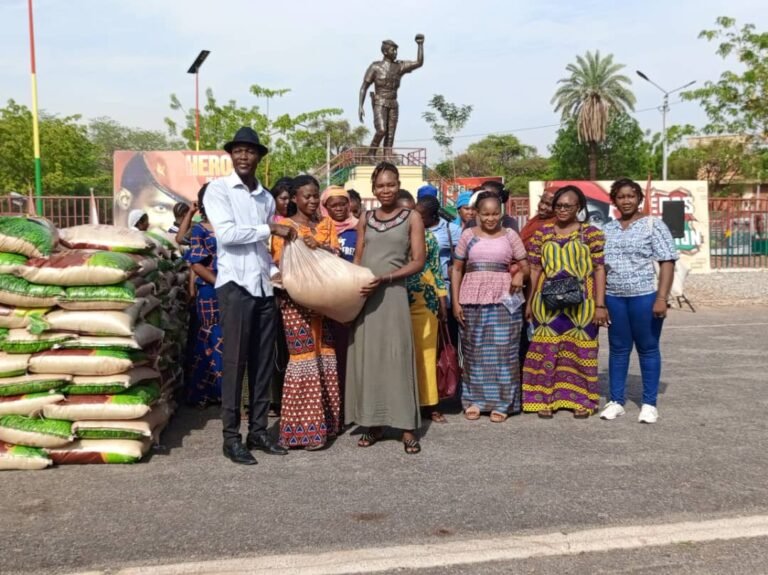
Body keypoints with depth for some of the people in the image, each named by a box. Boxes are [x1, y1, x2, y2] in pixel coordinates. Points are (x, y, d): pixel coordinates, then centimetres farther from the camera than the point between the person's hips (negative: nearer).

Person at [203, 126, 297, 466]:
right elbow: (226, 234, -17)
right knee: (235, 362, -3)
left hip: (264, 287, 6)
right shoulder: (218, 190, -2)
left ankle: (258, 431, 18)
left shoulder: (267, 198, 15)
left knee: (263, 362, 9)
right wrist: (270, 228, -13)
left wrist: (277, 272, 5)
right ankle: (231, 437, 6)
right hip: (235, 286, -6)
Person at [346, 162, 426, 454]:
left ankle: (408, 427, 2)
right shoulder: (365, 219, 13)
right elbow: (357, 259, 15)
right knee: (366, 357, 5)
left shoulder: (411, 217, 2)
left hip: (393, 294, -4)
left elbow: (418, 262, -4)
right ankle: (372, 424, 14)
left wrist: (385, 278, -15)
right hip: (363, 295, 4)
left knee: (397, 357, -4)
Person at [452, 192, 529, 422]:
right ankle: (474, 400, 17)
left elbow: (525, 266, 10)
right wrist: (455, 301, 1)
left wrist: (520, 274, -14)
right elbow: (457, 269, 8)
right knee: (474, 351, 7)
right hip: (472, 299, 1)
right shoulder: (468, 235, 6)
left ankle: (501, 403, 10)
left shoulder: (510, 235, 6)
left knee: (502, 351, 1)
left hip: (503, 300, -1)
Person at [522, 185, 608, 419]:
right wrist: (529, 302, 7)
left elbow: (599, 269, -1)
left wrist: (600, 304, -6)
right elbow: (534, 269, 9)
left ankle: (581, 400, 17)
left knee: (579, 350, 5)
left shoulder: (591, 233, 1)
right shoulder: (542, 232, 7)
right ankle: (545, 399, 15)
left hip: (580, 303, -2)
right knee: (546, 350, 5)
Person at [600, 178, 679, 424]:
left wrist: (662, 298, -15)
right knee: (618, 349, 10)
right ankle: (616, 401, 18)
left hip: (645, 296, -4)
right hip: (613, 298, 4)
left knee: (648, 348, 5)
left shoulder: (653, 225, -2)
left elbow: (667, 263, -7)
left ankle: (649, 404, 14)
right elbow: (600, 266, 14)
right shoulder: (607, 229, 10)